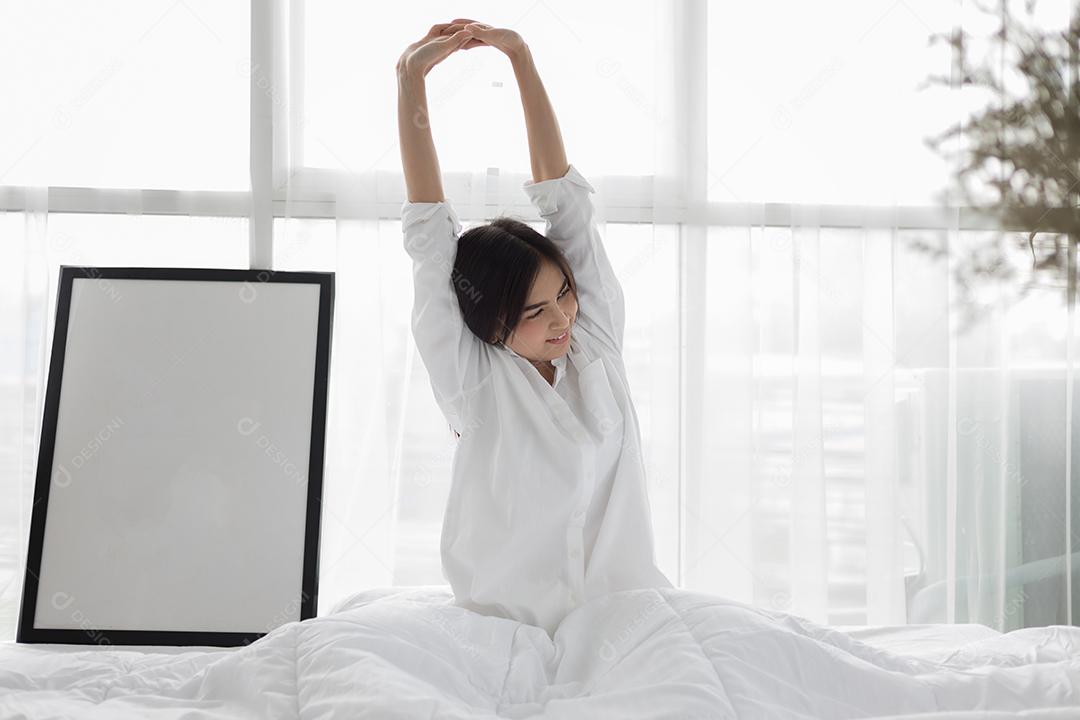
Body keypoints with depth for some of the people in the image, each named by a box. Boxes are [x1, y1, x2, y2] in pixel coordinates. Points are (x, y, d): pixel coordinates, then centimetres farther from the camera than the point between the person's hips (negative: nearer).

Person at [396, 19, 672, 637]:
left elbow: (565, 199, 8)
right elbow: (430, 233, -4)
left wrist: (520, 55, 8)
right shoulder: (473, 381, -1)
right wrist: (412, 76, -2)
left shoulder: (595, 343, 7)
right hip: (512, 630, -2)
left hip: (630, 615, 2)